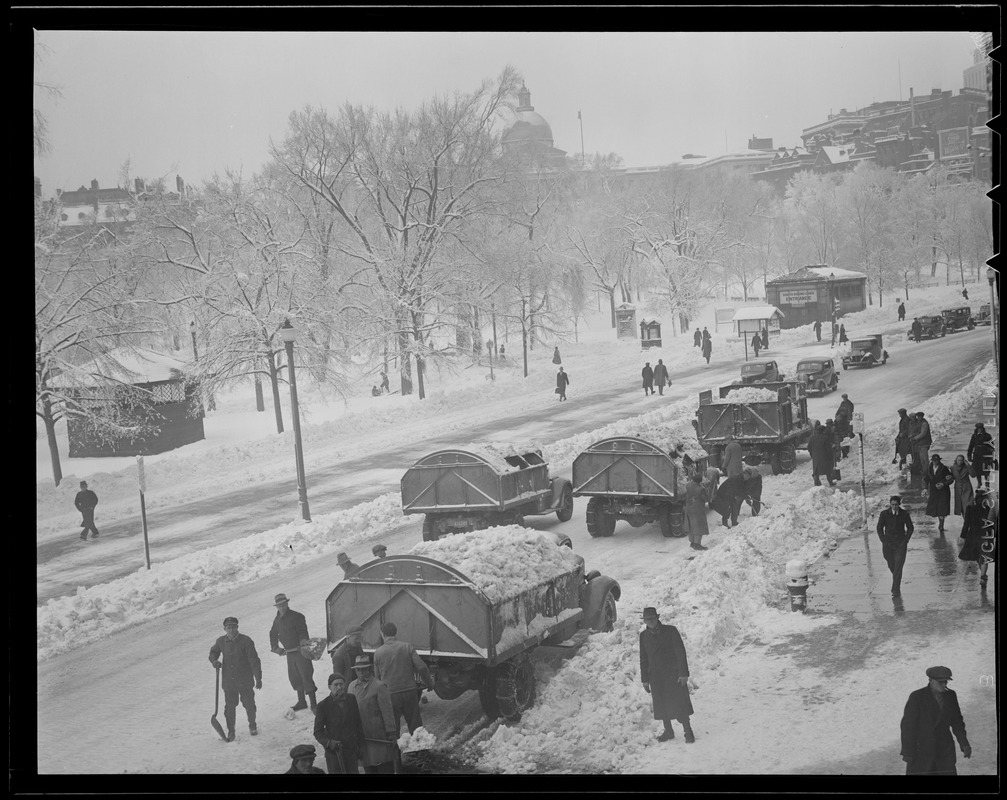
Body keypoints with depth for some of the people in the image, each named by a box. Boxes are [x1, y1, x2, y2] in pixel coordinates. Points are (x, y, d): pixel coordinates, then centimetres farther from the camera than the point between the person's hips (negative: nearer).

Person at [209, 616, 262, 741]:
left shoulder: (246, 641, -14)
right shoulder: (221, 641, -2)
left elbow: (254, 660, -12)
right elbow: (213, 652, 20)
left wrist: (258, 678, -13)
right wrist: (214, 660, -3)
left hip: (245, 681, -2)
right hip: (228, 682, 2)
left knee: (249, 705, 9)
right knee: (229, 707, 3)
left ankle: (252, 726, 33)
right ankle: (230, 732, 16)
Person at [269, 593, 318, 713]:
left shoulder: (297, 617, -11)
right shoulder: (277, 620, 11)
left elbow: (302, 631, -21)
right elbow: (273, 634, 24)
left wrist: (303, 640, -38)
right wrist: (275, 647, 13)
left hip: (301, 651, -7)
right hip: (289, 653, 7)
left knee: (306, 676, -9)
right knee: (294, 677, 13)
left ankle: (313, 704, -5)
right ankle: (301, 702, 27)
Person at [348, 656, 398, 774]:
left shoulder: (379, 686, -11)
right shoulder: (352, 686, 8)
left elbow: (387, 711, -12)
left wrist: (391, 733, -13)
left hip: (379, 736, -6)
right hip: (361, 736, 6)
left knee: (385, 768, -1)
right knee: (368, 768, 12)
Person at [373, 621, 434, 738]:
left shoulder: (378, 652, -2)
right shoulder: (407, 647, -3)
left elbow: (377, 677, 6)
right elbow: (422, 667, -8)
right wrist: (429, 683, 7)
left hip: (390, 695, 0)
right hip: (409, 692, 0)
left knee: (392, 730, 10)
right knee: (415, 727, 9)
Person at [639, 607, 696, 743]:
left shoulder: (670, 631, -6)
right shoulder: (644, 635, 4)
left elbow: (680, 652, -7)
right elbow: (643, 659, 10)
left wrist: (684, 673, -13)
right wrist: (644, 679, 8)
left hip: (673, 674, -4)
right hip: (656, 676, 4)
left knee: (679, 703, -5)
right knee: (661, 705, 7)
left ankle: (688, 732, 3)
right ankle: (668, 731, 20)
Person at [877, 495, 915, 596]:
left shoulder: (905, 514, -7)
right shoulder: (884, 514, -8)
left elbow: (910, 528, 6)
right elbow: (879, 528, 3)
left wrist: (905, 541, -2)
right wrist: (884, 542, -3)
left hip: (900, 543, -1)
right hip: (888, 544, 1)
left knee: (898, 567, -10)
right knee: (891, 566, 15)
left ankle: (896, 590, -4)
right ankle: (897, 579, 47)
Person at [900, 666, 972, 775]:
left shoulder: (950, 695, -2)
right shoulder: (917, 697, -17)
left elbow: (956, 722, 8)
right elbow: (908, 725, -14)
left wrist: (964, 744, -2)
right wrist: (907, 753, -14)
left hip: (944, 749, 4)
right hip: (920, 748, -4)